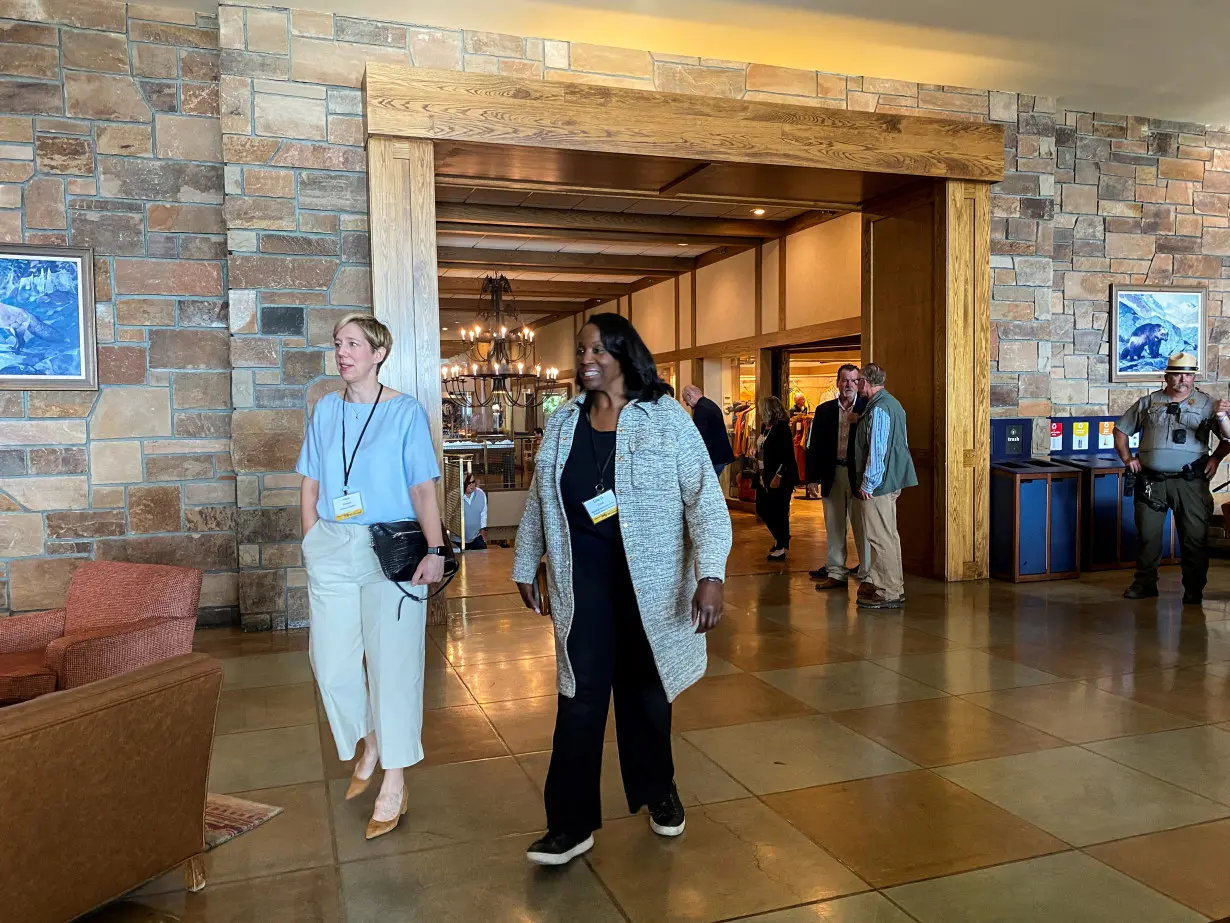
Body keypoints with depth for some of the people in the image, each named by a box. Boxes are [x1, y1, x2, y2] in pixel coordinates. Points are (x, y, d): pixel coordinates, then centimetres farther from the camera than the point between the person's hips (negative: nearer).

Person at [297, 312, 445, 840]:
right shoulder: (326, 411, 10)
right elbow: (310, 486, 13)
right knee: (332, 661, 7)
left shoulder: (405, 412, -1)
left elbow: (423, 489, -5)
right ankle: (368, 743, 35)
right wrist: (312, 546, 6)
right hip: (332, 551, 4)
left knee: (392, 662, 0)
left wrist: (435, 549, -15)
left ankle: (394, 783, 13)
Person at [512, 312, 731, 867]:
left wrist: (710, 574, -21)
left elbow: (704, 498, -12)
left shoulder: (666, 418, -7)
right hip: (583, 578, 2)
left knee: (646, 688, 13)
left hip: (650, 579, -2)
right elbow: (537, 503, 13)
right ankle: (572, 822, 10)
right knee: (581, 694, 1)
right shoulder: (561, 424, 5)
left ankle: (656, 791, 36)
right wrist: (526, 568, 15)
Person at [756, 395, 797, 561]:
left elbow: (787, 456, -20)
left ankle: (782, 546, 13)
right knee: (762, 509, 12)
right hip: (765, 476, 9)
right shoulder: (765, 427, 9)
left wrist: (778, 476, -22)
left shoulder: (782, 428, -15)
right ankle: (780, 538, 31)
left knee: (778, 511, -1)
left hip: (781, 477, -9)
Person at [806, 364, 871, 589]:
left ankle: (866, 573, 10)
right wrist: (813, 476, 0)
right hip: (832, 475, 3)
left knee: (861, 526, 1)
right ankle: (836, 573, 19)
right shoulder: (824, 410, 8)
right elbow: (815, 444, 6)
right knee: (834, 526, 10)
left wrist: (859, 422, -21)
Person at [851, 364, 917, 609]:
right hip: (892, 480, 11)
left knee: (881, 537, -5)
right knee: (886, 536, 16)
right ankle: (878, 582, 26)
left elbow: (877, 450, -21)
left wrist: (867, 484, -17)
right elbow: (901, 443, 21)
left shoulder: (879, 409, -17)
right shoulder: (893, 404, 15)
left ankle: (889, 593, 1)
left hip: (878, 483, -11)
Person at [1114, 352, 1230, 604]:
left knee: (1195, 535, -1)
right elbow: (1120, 430, 18)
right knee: (1147, 533, 7)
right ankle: (1145, 583, 20)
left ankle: (1194, 589, 11)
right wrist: (1127, 458, 8)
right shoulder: (1148, 402, 10)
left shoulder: (1205, 404, 5)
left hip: (1190, 481, -1)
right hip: (1151, 480, 2)